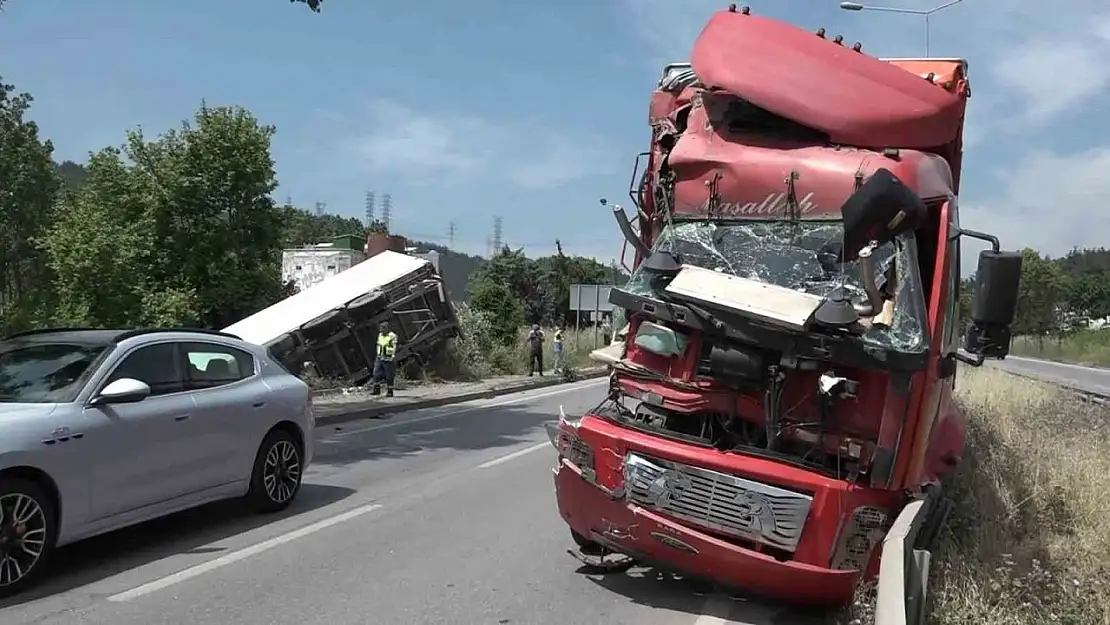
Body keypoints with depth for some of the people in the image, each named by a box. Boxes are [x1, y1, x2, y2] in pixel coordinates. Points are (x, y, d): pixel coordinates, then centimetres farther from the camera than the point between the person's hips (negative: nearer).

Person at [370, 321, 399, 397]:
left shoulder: (392, 336, -10)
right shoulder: (380, 335, 13)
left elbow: (395, 346, -18)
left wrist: (393, 355, -31)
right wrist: (378, 355, 22)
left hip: (388, 359, -6)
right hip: (379, 358, 6)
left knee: (388, 376, -1)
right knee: (376, 374, 1)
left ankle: (390, 392, 7)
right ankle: (376, 389, 12)